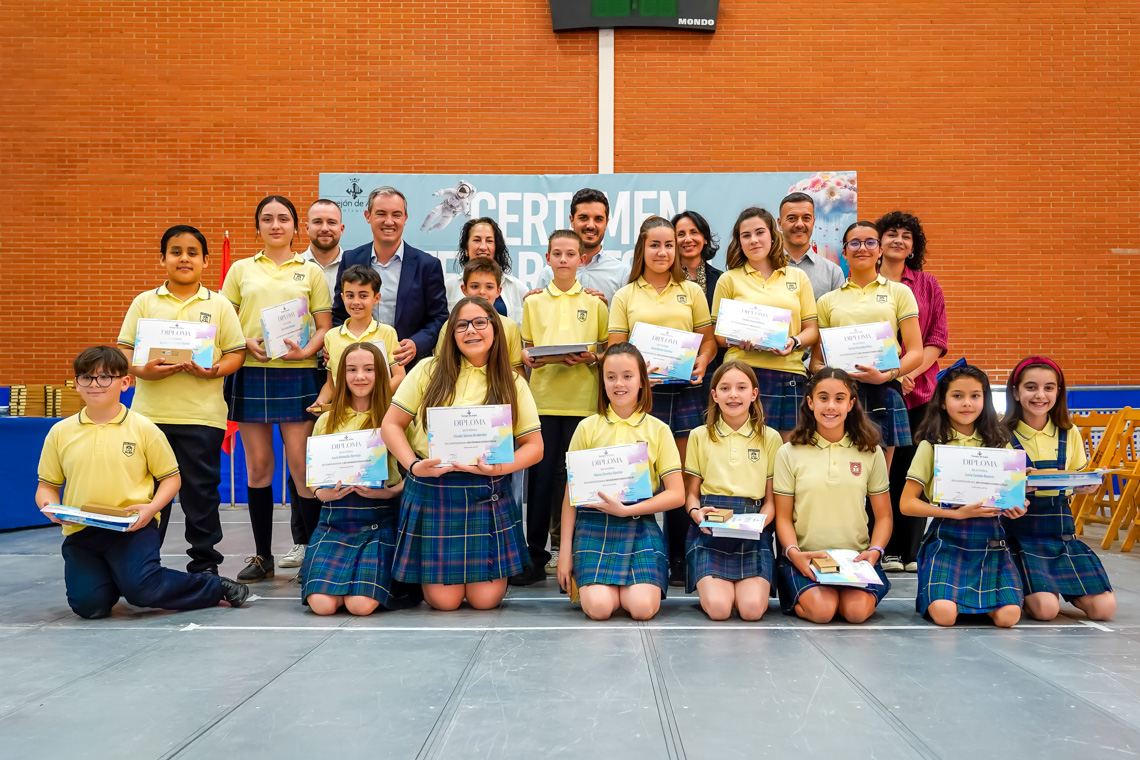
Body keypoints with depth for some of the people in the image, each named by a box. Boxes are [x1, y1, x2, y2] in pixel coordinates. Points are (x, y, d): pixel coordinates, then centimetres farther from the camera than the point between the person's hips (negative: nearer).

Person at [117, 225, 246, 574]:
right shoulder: (144, 302, 9)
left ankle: (204, 563, 18)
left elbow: (236, 353, 3)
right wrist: (142, 370, -14)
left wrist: (213, 370, -16)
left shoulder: (219, 305, 6)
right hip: (150, 411, 1)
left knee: (201, 490, 5)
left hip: (202, 414, -1)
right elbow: (124, 349, 6)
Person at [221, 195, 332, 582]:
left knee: (301, 465, -4)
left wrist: (306, 351, -13)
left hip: (296, 375, -2)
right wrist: (246, 342, -9)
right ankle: (262, 556, 17)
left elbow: (325, 327, 6)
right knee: (257, 466, 6)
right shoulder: (241, 269, 13)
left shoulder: (311, 271, 9)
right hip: (250, 373, 2)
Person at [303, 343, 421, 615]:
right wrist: (324, 493, -7)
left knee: (361, 604, -22)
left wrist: (391, 491, -18)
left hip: (380, 521, -2)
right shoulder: (327, 421, 11)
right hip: (334, 520, 2)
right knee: (322, 604, -19)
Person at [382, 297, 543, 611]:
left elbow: (534, 446, 4)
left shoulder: (512, 384, 6)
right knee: (444, 600, -1)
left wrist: (500, 468, -15)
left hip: (488, 495, 1)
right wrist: (413, 465, -13)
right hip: (431, 491, -1)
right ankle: (425, 573, 32)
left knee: (485, 599, -1)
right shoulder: (429, 371, 2)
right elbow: (391, 424, 4)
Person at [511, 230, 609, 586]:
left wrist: (591, 356, -10)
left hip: (582, 400, -1)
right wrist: (527, 357, -7)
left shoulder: (595, 302, 9)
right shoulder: (533, 302, 12)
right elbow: (524, 347, 15)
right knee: (541, 474, 0)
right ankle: (536, 556, 10)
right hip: (542, 398, 1)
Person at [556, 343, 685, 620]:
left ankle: (625, 585, 12)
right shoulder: (588, 428, 5)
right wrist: (565, 549, 3)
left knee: (643, 607, -21)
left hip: (640, 526, 1)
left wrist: (626, 510, -11)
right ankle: (588, 584, 12)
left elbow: (676, 495, 1)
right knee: (598, 608, -22)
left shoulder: (658, 430, 5)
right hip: (593, 525, 0)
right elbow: (570, 493, 7)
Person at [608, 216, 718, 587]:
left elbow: (709, 340, 14)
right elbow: (615, 349, 7)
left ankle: (679, 561, 11)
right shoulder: (625, 296, 11)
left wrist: (702, 363, -7)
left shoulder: (691, 291, 15)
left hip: (685, 390, 1)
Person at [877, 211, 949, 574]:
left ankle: (911, 551, 10)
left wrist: (911, 371, -9)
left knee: (912, 468, 1)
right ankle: (885, 550, 6)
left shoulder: (928, 285, 12)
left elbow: (938, 338, 7)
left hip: (919, 389, 2)